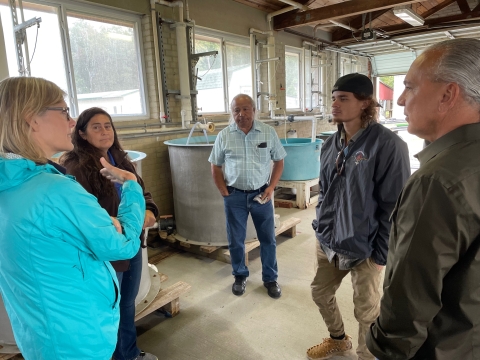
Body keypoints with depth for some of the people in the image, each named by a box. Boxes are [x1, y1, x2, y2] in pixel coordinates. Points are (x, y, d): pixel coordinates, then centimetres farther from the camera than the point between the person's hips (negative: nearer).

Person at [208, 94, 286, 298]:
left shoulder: (268, 132, -3)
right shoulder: (224, 136, -3)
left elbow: (279, 161, 4)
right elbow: (215, 167, 4)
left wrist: (271, 187, -5)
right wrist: (224, 192, -3)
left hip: (261, 194, 0)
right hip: (235, 196, 0)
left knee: (268, 239, 10)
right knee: (235, 240, 11)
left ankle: (270, 278, 29)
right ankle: (240, 276, 33)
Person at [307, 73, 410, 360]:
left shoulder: (387, 144, -18)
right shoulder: (331, 144, 3)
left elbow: (395, 205, -16)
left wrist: (381, 254, -14)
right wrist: (321, 227, 11)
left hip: (363, 249, -6)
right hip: (327, 242, 7)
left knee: (367, 312, 12)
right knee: (321, 293, 22)